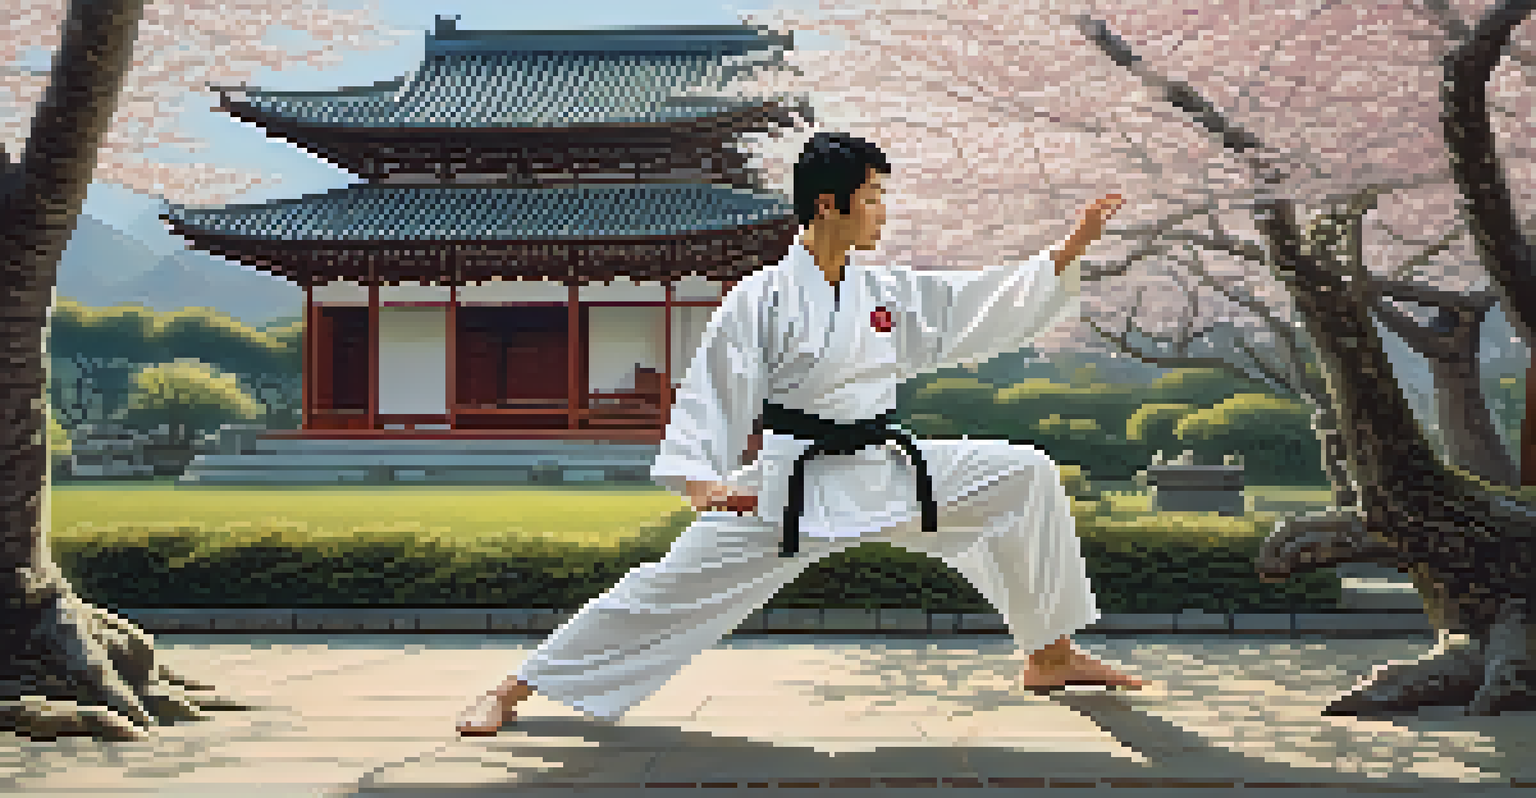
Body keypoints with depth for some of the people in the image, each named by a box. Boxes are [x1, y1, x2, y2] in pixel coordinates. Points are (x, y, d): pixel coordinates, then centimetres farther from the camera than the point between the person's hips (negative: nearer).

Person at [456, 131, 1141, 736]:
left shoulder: (891, 295, 8)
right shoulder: (762, 299, -10)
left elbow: (999, 303, 11)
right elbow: (712, 396, -12)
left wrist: (1075, 245, 6)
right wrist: (700, 481, -26)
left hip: (889, 474, 6)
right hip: (794, 488, -6)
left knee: (1026, 473, 2)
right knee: (668, 589, -12)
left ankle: (1051, 656, 15)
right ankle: (512, 691, -1)